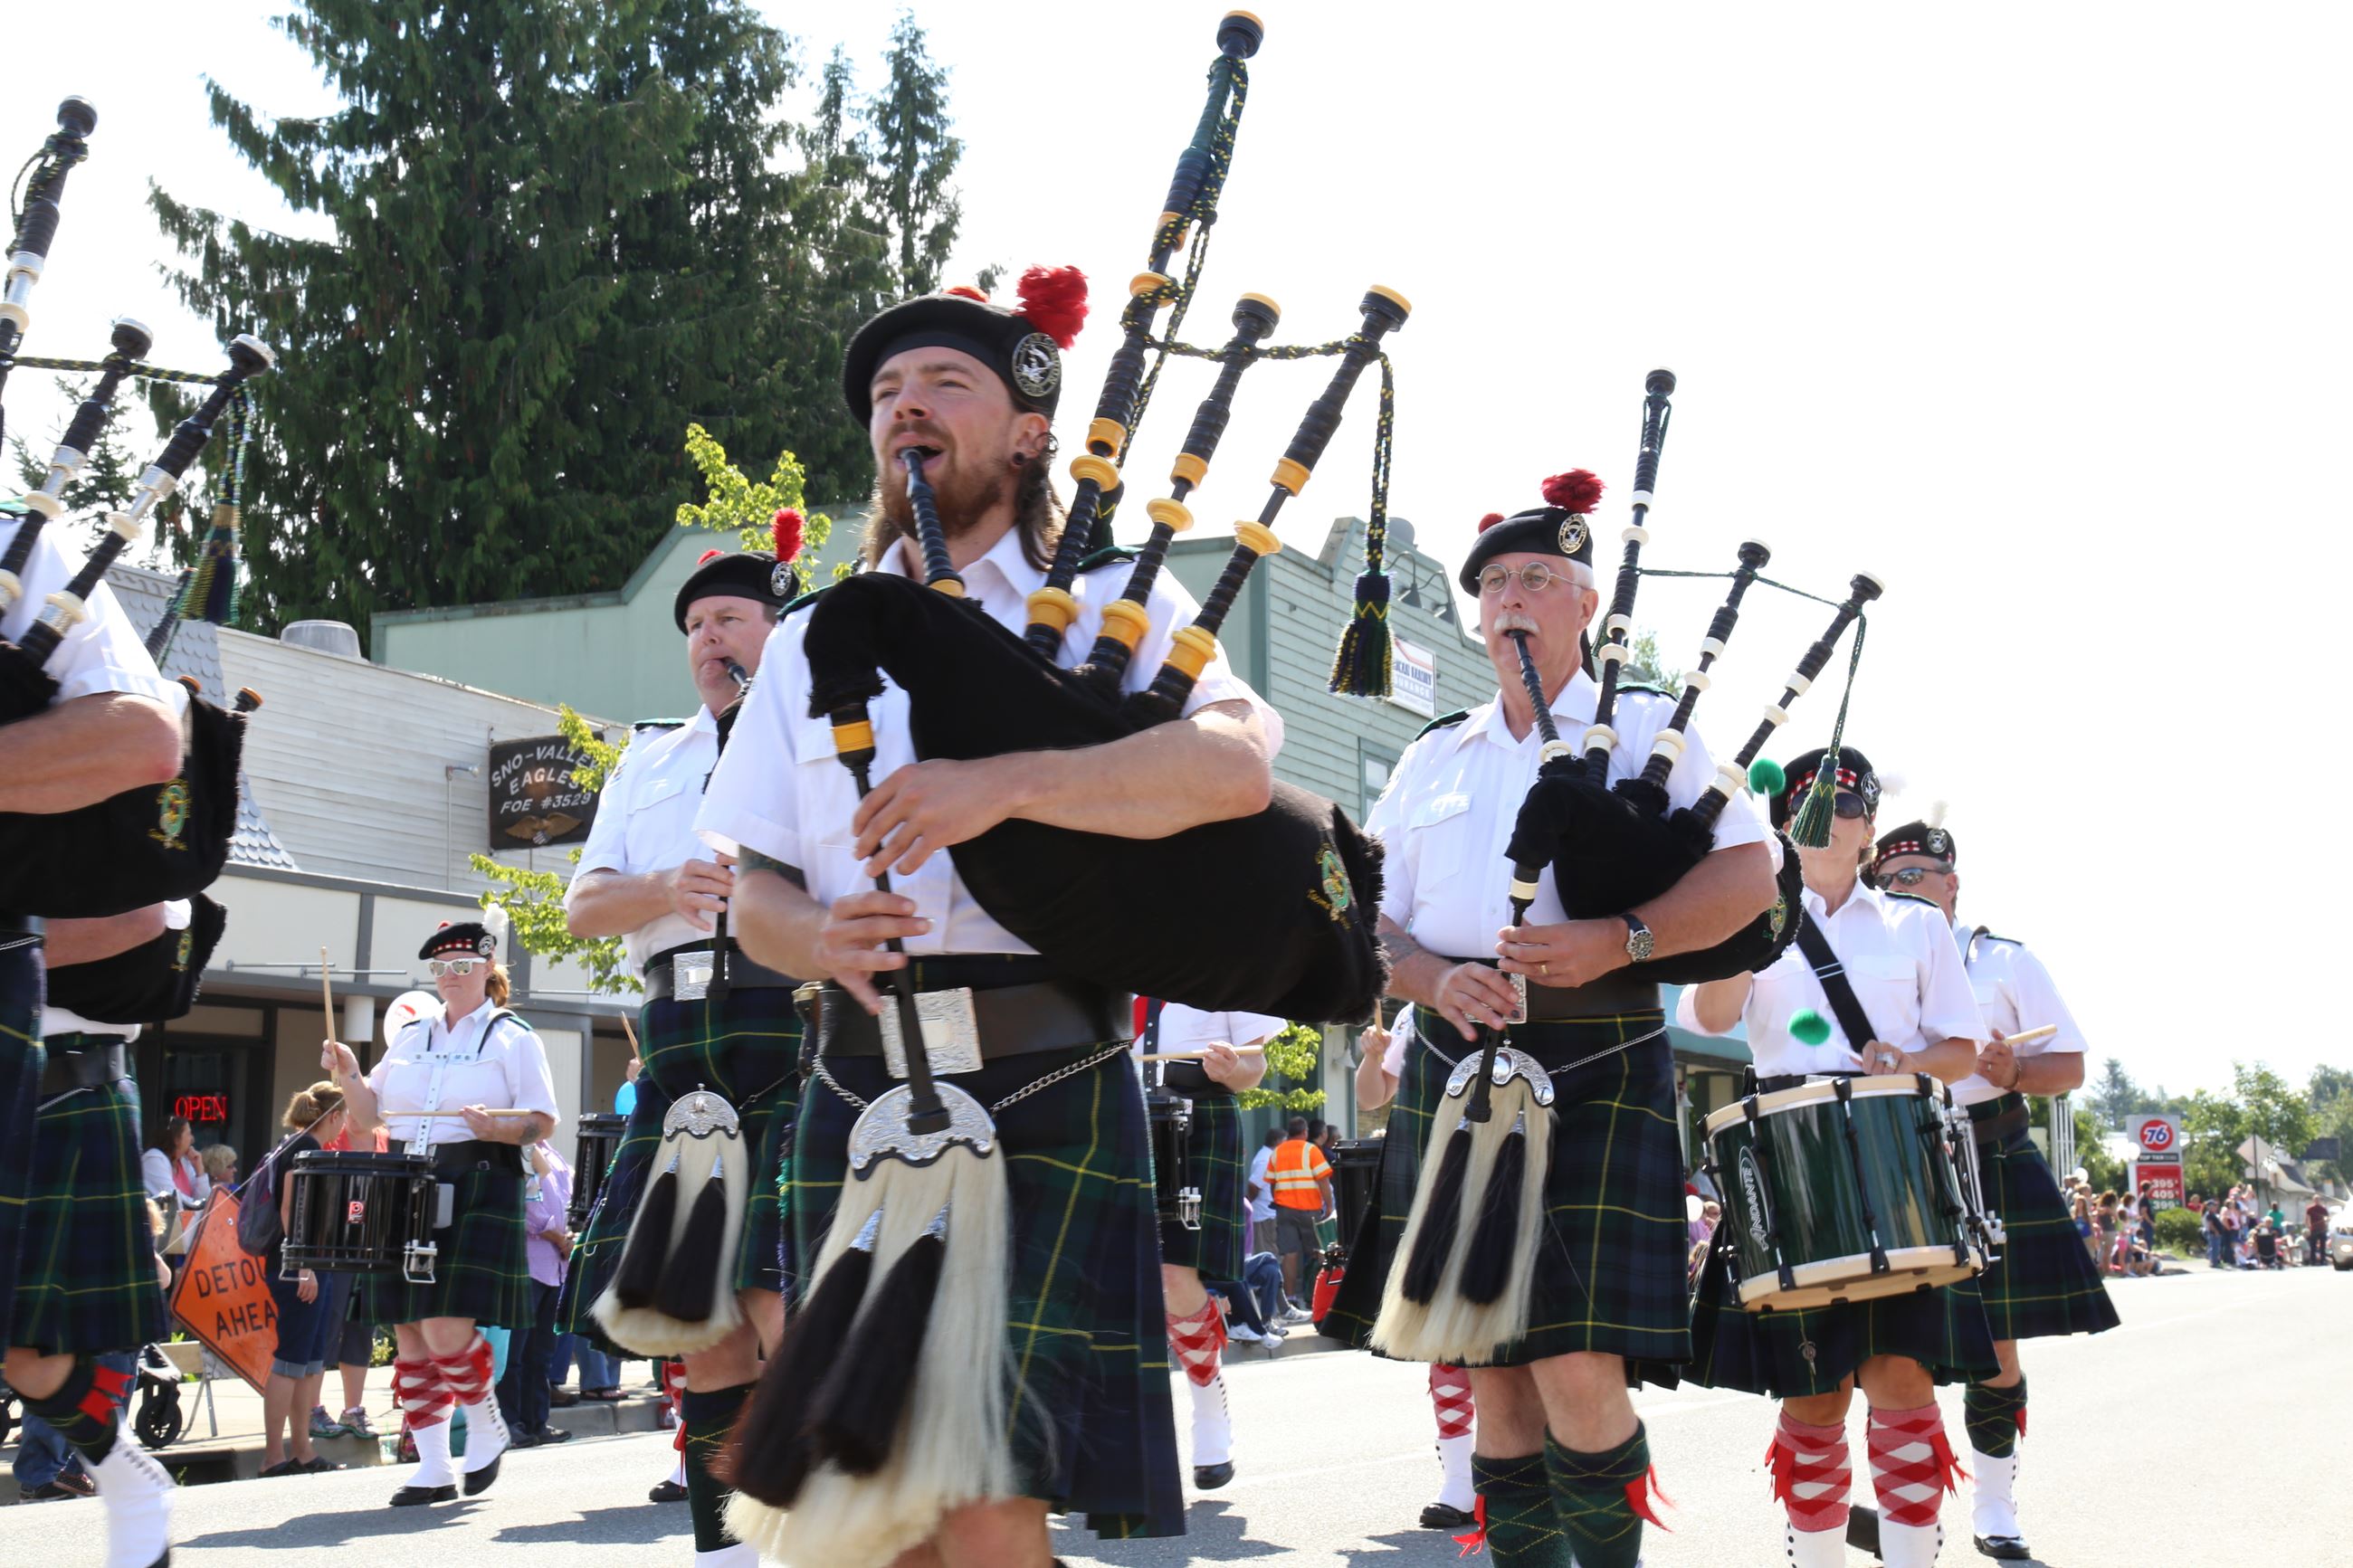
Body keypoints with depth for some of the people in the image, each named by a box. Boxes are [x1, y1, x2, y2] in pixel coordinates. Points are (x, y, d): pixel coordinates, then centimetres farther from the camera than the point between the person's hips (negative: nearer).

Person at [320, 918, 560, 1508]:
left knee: (446, 1330, -16)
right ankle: (432, 1468, 9)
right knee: (410, 1334, 3)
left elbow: (543, 1122, -3)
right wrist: (348, 1073, -1)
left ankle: (487, 1429, 9)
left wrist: (496, 1125, -21)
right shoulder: (410, 1037, 18)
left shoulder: (512, 1037, 4)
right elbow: (370, 1115, 17)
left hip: (477, 1191, -5)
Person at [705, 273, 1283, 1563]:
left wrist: (1001, 784, -24)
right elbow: (755, 887, 15)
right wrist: (818, 937, -9)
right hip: (860, 1100, 4)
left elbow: (1238, 760, -13)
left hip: (1042, 1101, -4)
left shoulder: (1110, 607, 7)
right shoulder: (809, 646, 19)